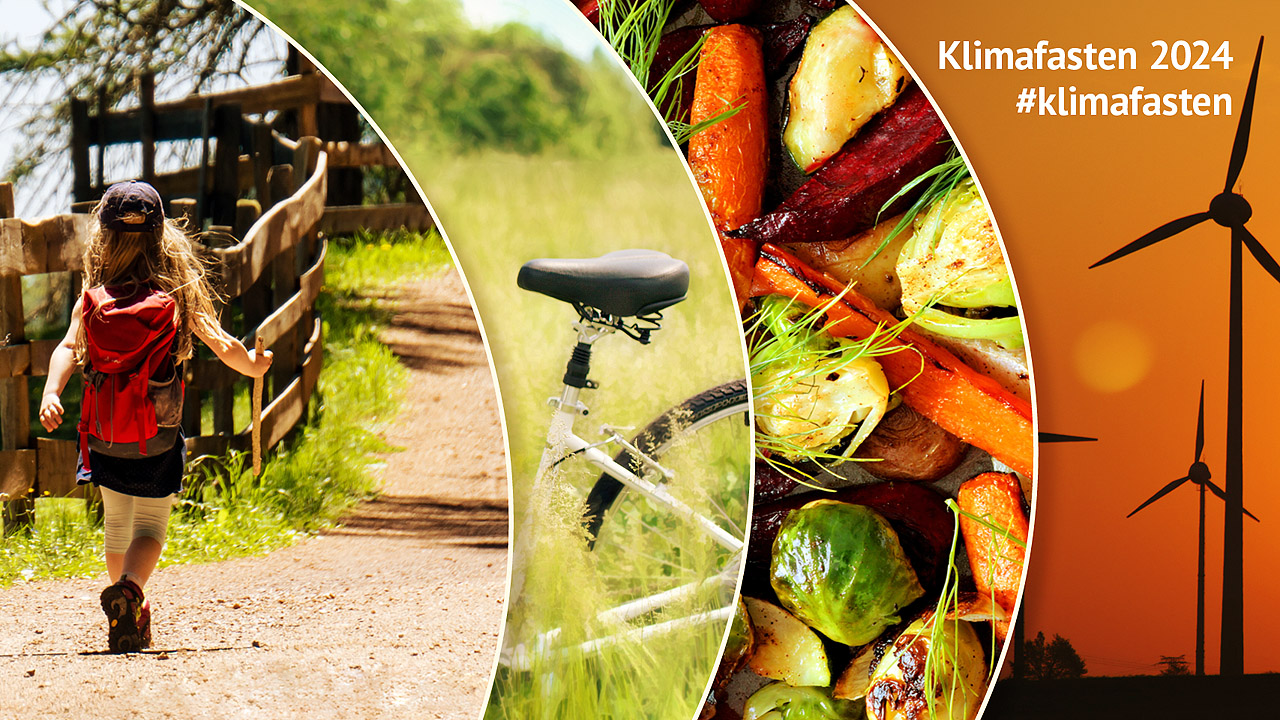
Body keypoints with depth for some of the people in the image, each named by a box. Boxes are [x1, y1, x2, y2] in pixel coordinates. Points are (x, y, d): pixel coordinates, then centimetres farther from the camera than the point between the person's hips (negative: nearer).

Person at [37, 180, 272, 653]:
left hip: (103, 439, 2)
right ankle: (129, 588, -25)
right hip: (157, 440, -2)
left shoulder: (92, 302, -4)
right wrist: (254, 366, 13)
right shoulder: (178, 298, -7)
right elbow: (222, 345, -5)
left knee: (116, 525, 21)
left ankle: (131, 618, 30)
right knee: (150, 528, 5)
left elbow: (68, 348, -17)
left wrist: (51, 393, -26)